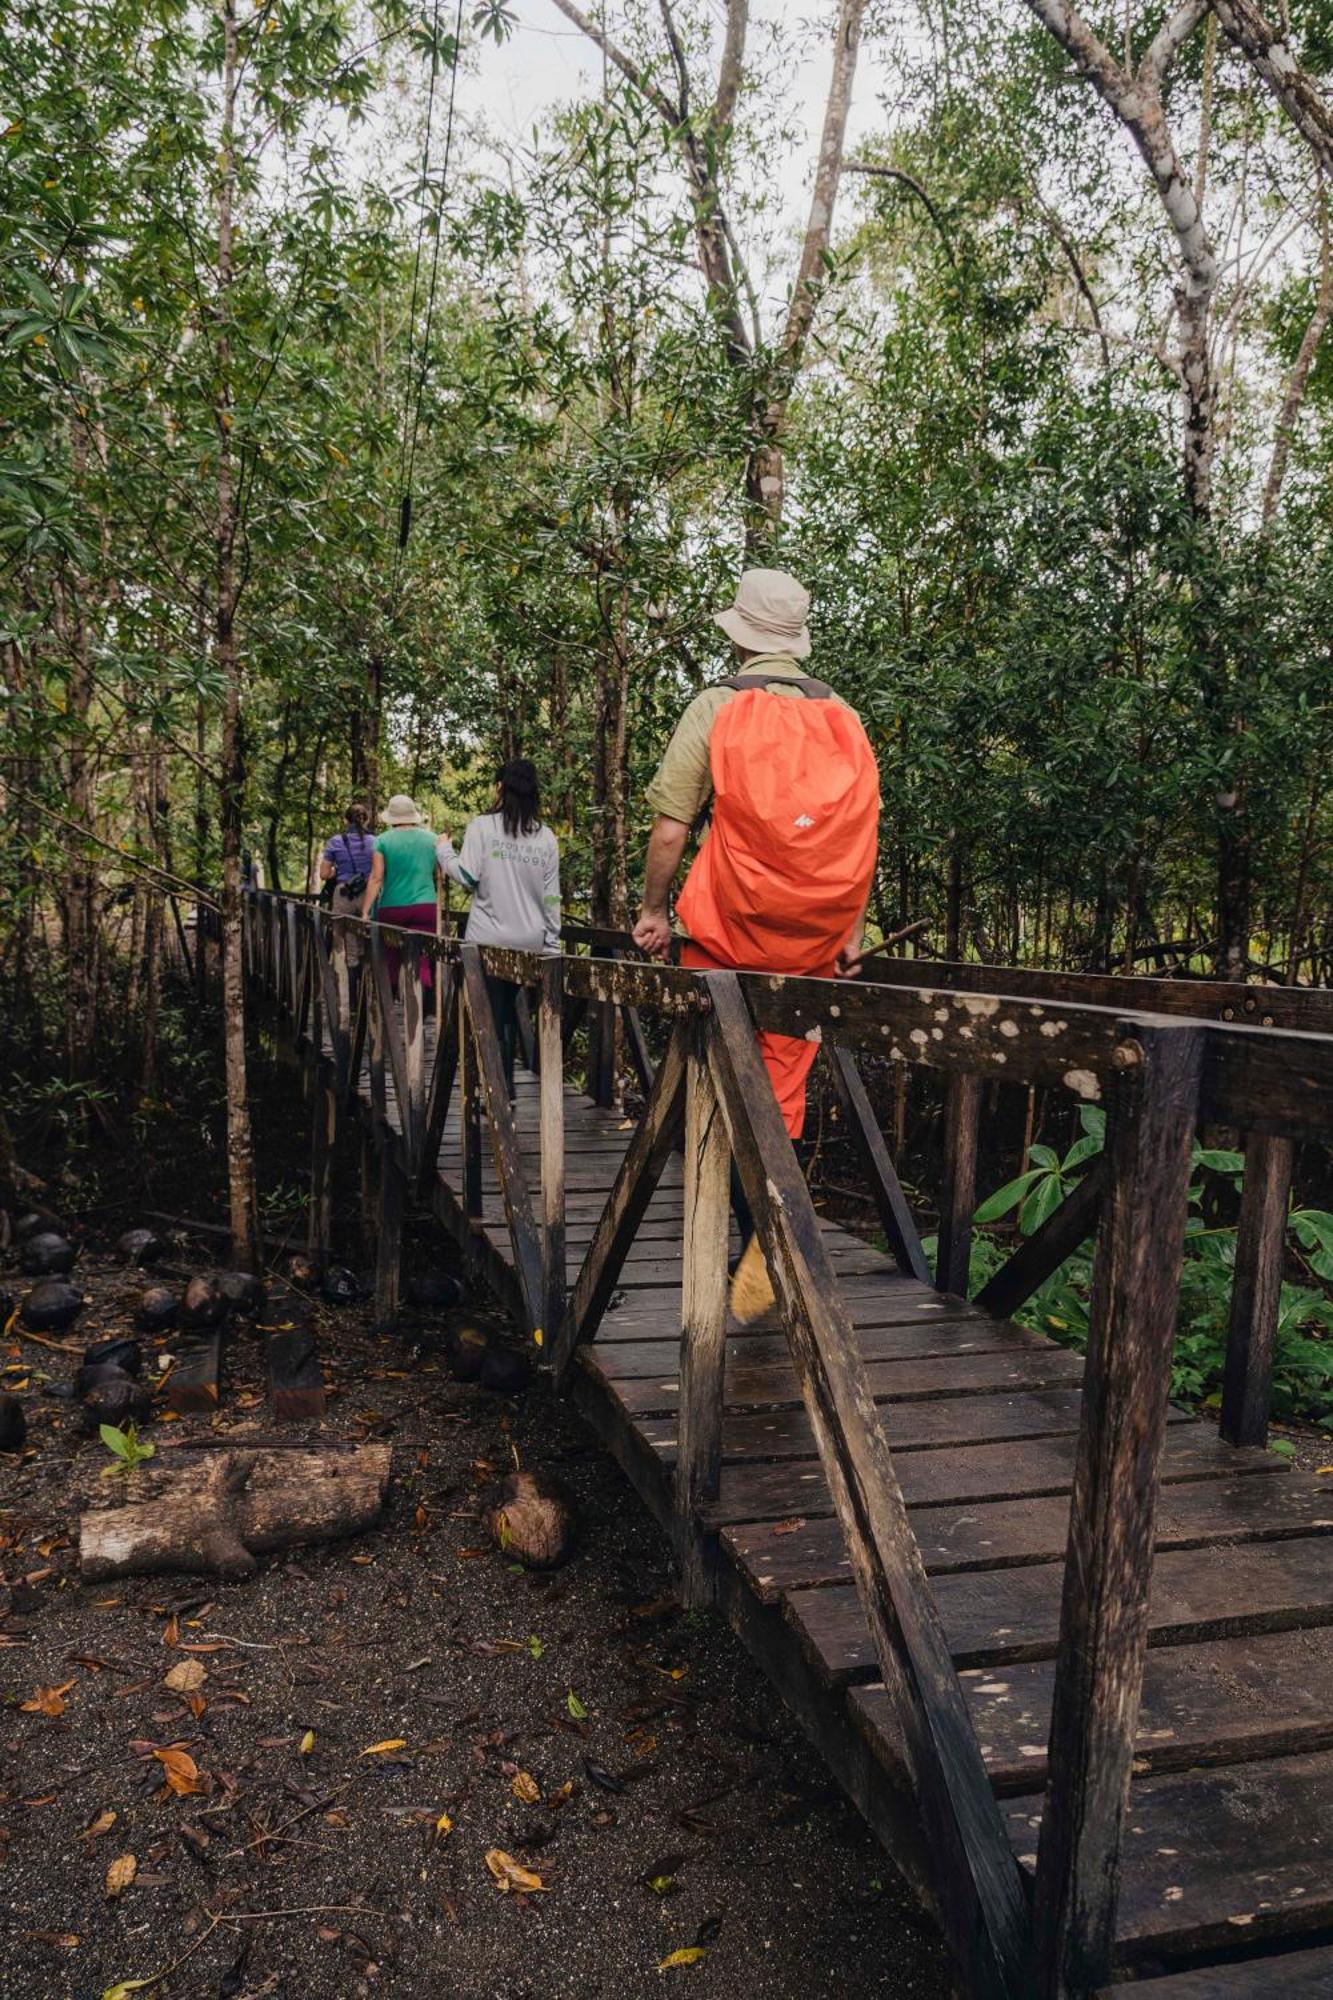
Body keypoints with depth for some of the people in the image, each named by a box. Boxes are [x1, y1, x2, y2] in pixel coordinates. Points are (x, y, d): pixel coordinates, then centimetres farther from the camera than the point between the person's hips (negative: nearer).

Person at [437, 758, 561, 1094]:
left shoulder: (482, 826, -5)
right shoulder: (546, 836, 5)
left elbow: (467, 877, -8)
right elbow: (551, 896, 5)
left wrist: (444, 851, 10)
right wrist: (552, 942, 11)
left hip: (488, 939, -3)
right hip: (530, 941, 4)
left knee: (493, 1014, 4)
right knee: (509, 1010, 17)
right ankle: (506, 1085, 21)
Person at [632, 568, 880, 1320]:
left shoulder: (717, 707, -3)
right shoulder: (845, 719, 7)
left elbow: (670, 830, -7)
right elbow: (865, 840, 7)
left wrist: (653, 911, 6)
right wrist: (853, 933, 16)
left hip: (726, 934, -3)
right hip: (812, 943, 4)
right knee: (782, 1090, 11)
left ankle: (768, 1232, -14)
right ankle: (761, 1259, 15)